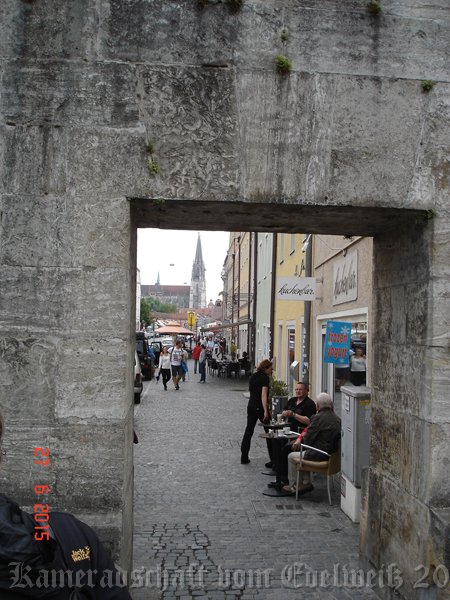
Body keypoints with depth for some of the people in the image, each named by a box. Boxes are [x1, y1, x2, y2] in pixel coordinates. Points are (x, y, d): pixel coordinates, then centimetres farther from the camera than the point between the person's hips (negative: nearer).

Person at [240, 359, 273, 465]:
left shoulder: (253, 376, 11)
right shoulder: (265, 377, -11)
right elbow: (264, 395, -20)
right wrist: (265, 411, -24)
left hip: (251, 407, 6)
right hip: (260, 407, -6)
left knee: (248, 431, 7)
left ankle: (244, 457, 4)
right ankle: (273, 457, 13)